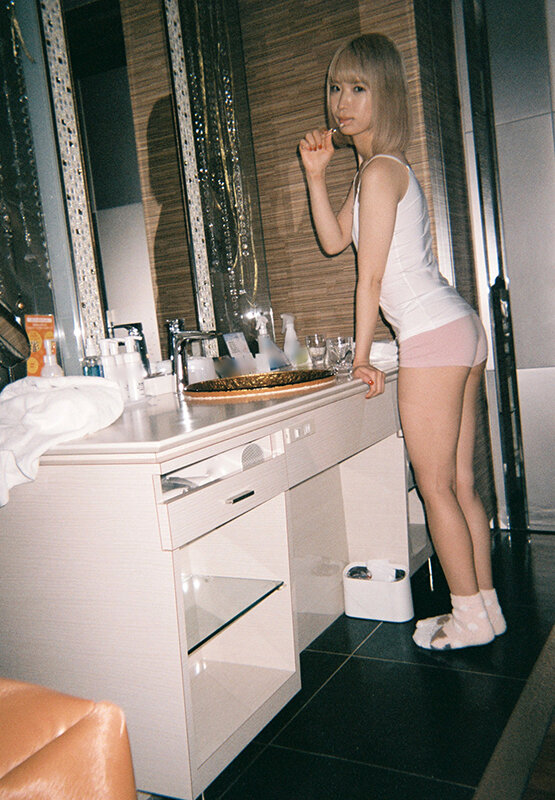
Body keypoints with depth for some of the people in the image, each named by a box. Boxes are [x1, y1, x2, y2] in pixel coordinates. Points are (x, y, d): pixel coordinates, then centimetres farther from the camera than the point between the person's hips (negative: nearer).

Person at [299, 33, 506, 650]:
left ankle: (470, 617, 13)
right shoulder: (378, 168, 18)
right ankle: (486, 606, 24)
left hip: (432, 339, -10)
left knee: (436, 488, 0)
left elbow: (370, 279, -11)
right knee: (461, 483, 13)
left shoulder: (380, 171, -11)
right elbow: (334, 240, 21)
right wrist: (315, 174, 11)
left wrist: (361, 358, -3)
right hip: (460, 330, 10)